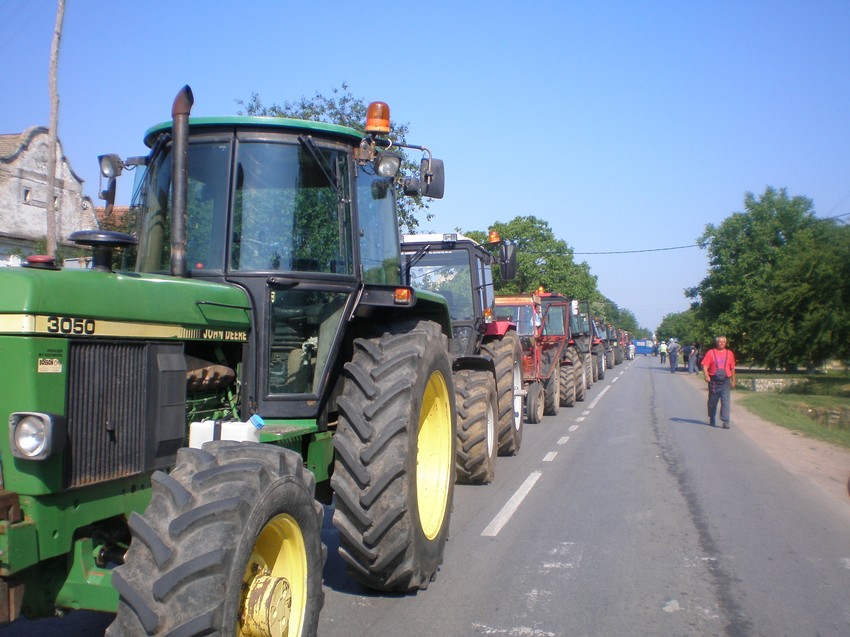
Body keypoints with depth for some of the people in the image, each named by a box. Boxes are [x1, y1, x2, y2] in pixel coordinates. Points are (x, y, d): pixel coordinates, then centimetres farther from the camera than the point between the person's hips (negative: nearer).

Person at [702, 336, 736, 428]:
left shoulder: (729, 353, 10)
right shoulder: (711, 353, 2)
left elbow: (732, 368, 15)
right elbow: (705, 365, -4)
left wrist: (733, 381, 14)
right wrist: (706, 376, -19)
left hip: (725, 381, 1)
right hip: (714, 381, -1)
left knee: (726, 401, -8)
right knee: (712, 401, 10)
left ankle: (725, 422, -9)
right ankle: (712, 420, 27)